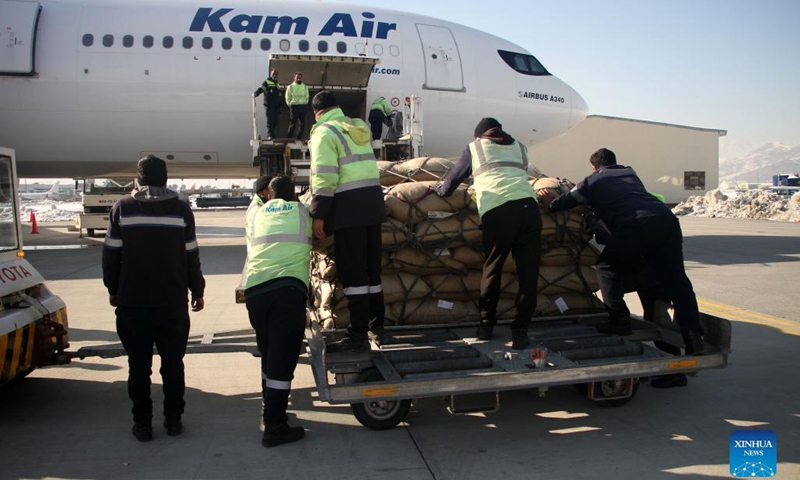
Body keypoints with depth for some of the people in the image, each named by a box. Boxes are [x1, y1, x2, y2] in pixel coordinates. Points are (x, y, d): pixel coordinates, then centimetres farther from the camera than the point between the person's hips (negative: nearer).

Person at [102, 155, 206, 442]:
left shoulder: (122, 208, -4)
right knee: (173, 364, 12)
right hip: (173, 303, 0)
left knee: (138, 366, 10)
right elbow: (191, 257, -1)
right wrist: (197, 291, 10)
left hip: (132, 303, 0)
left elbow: (111, 255, 0)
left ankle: (143, 424, 16)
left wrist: (113, 290, 13)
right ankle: (173, 420, 18)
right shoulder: (181, 210, -4)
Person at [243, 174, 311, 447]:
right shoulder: (301, 212, 16)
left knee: (268, 354, 19)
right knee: (283, 358, -3)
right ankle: (274, 428, -4)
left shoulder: (258, 213, 23)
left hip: (254, 289, 4)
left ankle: (270, 410, 31)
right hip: (288, 287, -4)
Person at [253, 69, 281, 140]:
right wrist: (255, 93, -35)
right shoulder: (267, 82, 1)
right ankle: (270, 135, -12)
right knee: (270, 120, -12)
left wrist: (279, 106, 21)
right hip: (269, 104, -6)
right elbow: (261, 88, -15)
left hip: (276, 105, 6)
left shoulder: (277, 84, 22)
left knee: (275, 121, 5)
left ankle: (273, 135, 13)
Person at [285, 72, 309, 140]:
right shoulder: (290, 87, 2)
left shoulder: (305, 87, 11)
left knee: (302, 124, 3)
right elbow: (288, 99, 5)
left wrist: (305, 105, 7)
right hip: (294, 107, -3)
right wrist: (291, 106, 0)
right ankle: (289, 138, 3)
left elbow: (307, 97, 16)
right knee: (292, 124, -4)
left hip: (303, 107, 3)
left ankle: (299, 138, 15)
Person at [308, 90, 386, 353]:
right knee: (371, 267, 14)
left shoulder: (324, 132, -4)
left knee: (352, 271, -5)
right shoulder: (359, 127, 19)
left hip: (349, 205, -8)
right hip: (373, 200, 8)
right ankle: (376, 327, 22)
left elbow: (324, 176, -14)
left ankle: (358, 336, -3)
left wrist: (318, 214, -13)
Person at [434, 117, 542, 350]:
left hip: (496, 211, -2)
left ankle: (487, 324, 22)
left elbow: (452, 180, 26)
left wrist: (439, 188, 47)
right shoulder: (519, 147, 29)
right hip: (528, 206, 2)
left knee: (491, 269, 13)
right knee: (528, 272, 4)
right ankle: (520, 330, 2)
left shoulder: (475, 147, 22)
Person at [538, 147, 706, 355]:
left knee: (607, 267, 14)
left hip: (636, 225, -5)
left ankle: (619, 322, 10)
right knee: (675, 280, 5)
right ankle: (694, 339, 0)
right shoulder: (631, 173, 36)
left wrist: (548, 203, 44)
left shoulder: (593, 181, 20)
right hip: (667, 220, 6)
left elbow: (567, 202, 22)